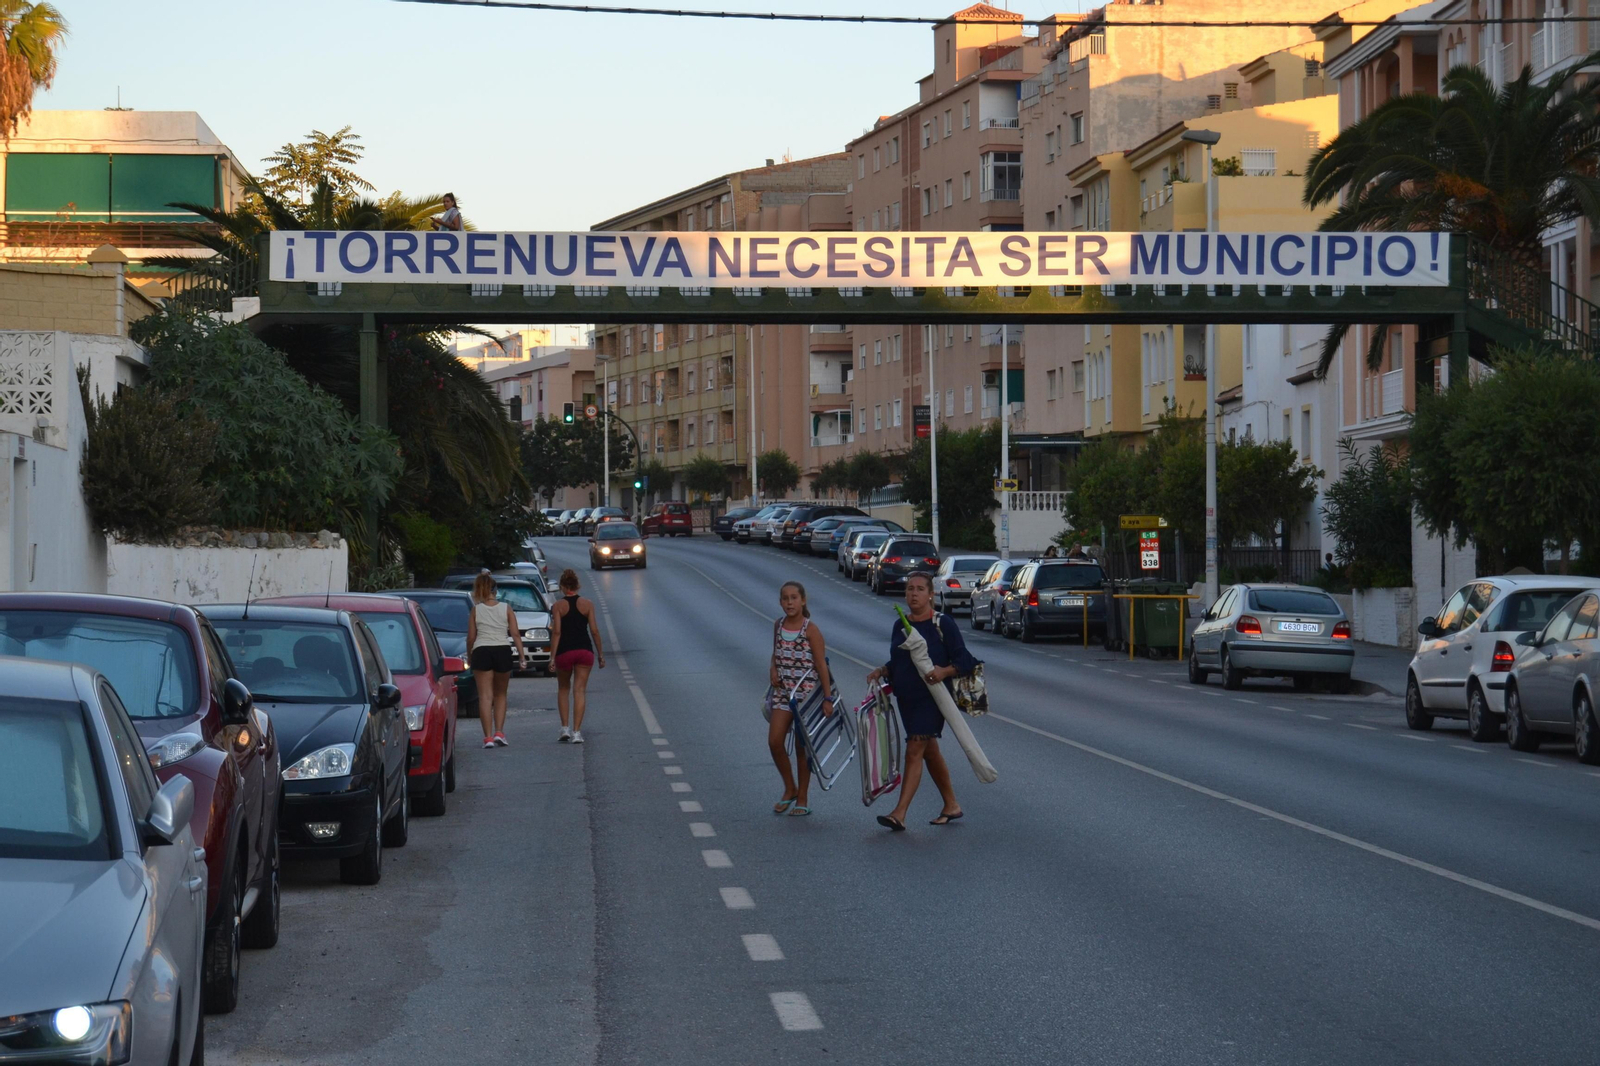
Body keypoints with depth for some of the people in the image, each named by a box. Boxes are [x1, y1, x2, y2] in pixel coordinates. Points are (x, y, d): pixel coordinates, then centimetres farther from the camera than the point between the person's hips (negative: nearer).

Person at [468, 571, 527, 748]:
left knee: (485, 696, -1)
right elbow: (515, 634, 0)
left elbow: (471, 638, 2)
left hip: (481, 652, -1)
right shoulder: (506, 609, 4)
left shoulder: (476, 610, 2)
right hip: (502, 651, 1)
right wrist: (522, 656, 2)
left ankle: (488, 736, -9)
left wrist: (469, 657, 16)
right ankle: (499, 732, 5)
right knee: (500, 695, 16)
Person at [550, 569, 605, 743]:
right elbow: (594, 630, 0)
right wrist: (600, 654, 7)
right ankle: (576, 732, -6)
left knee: (563, 689, 18)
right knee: (580, 690, 2)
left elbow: (556, 632, -8)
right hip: (585, 650, 1)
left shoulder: (559, 605, -2)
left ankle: (565, 728, 11)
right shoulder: (587, 604, 3)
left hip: (564, 651, -1)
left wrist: (552, 657, -8)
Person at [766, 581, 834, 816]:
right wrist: (773, 670, 0)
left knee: (802, 746, 3)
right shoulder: (778, 626, 4)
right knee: (774, 741, -5)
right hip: (783, 691, 5)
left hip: (806, 693, -5)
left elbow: (821, 665, -11)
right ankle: (790, 789, 15)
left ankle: (802, 799, 15)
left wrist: (828, 698, -13)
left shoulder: (810, 629, -12)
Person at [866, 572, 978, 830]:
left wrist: (944, 671, -27)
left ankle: (900, 814, -19)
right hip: (906, 697, 7)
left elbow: (965, 661, -9)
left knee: (914, 750, -14)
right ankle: (951, 806, 30)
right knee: (929, 751, 16)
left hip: (932, 696, -7)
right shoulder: (900, 625, 10)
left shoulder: (942, 624, -8)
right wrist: (881, 672, 0)